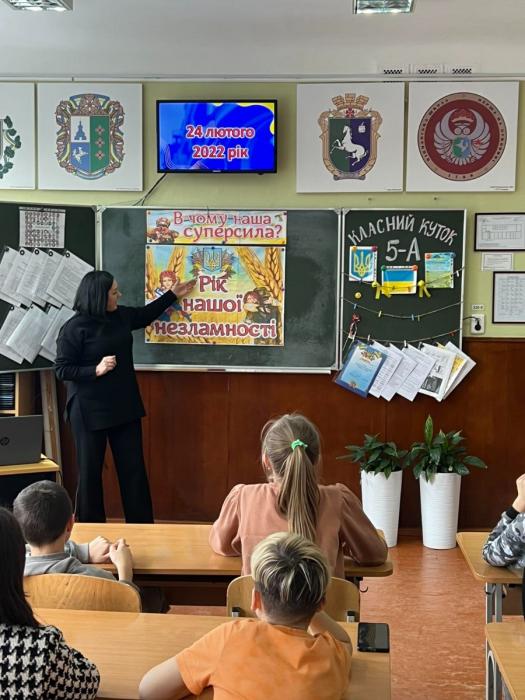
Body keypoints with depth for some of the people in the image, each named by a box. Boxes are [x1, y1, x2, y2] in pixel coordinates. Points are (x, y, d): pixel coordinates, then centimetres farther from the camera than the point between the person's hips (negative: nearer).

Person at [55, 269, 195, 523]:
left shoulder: (121, 315, 5)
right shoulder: (74, 328, -15)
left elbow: (145, 315, 27)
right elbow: (62, 370, -13)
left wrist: (172, 295, 29)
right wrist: (96, 370, -24)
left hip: (124, 406, 6)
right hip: (90, 411, -6)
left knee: (134, 468, 8)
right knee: (90, 471, 4)